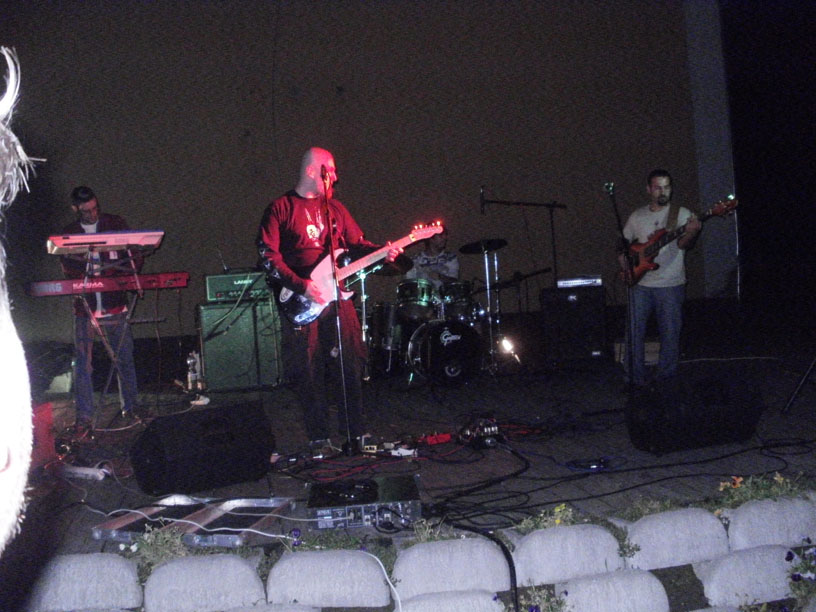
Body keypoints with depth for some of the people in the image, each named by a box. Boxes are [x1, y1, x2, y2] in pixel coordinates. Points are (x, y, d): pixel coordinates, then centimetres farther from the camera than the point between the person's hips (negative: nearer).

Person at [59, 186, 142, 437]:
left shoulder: (116, 224, 4)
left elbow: (135, 257, 6)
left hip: (115, 307, 0)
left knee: (124, 359, 7)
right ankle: (84, 418, 9)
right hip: (84, 309, 0)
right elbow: (68, 269, 3)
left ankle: (131, 407, 23)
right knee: (82, 364, 1)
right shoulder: (68, 233, 5)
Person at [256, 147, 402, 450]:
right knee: (309, 372, 0)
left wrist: (382, 253, -2)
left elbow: (357, 243, 18)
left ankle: (354, 434, 10)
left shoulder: (334, 208, 16)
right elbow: (268, 255, -7)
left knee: (350, 366, 1)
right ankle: (319, 438, 9)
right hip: (300, 302, -4)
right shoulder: (281, 208, -1)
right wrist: (301, 286, -15)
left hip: (336, 296, 4)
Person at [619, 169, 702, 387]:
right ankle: (636, 379, 11)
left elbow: (683, 244, -17)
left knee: (670, 334, 3)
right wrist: (625, 266, 0)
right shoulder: (637, 216, 9)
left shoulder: (682, 214, -2)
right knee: (634, 330, 0)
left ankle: (664, 380, 17)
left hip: (671, 285, -2)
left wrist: (691, 233, -40)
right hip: (641, 284, 3)